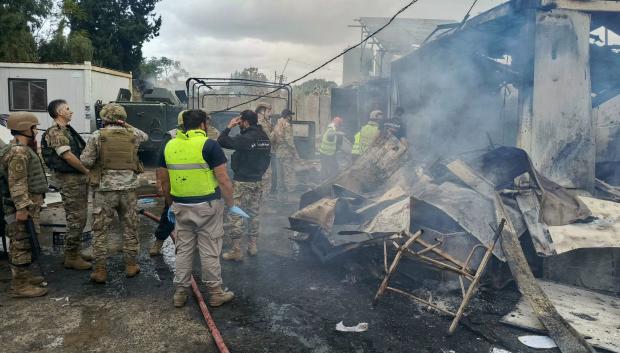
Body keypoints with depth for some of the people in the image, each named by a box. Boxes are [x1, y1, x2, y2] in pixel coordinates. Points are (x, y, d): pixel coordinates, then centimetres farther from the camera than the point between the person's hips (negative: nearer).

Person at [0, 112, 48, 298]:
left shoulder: (23, 149, 16)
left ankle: (23, 275, 30)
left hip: (28, 205, 11)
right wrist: (21, 208, -25)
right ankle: (19, 285, 0)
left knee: (21, 243, 18)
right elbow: (17, 183, -23)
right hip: (23, 207, -11)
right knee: (22, 244, -6)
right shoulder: (19, 152, -18)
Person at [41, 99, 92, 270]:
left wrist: (85, 172, 6)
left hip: (79, 178, 10)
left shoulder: (67, 130, 17)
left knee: (80, 217, 15)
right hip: (70, 179, -10)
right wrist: (86, 171, -11)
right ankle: (71, 257, 2)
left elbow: (80, 152, 18)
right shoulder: (56, 132, -13)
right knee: (75, 218, -5)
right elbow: (67, 155, -20)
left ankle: (76, 251, 25)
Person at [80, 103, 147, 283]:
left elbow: (85, 161, -6)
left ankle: (100, 270, 10)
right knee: (130, 228, 14)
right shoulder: (132, 134, 3)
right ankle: (131, 265, 21)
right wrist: (127, 125, 23)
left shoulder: (98, 136, -5)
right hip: (128, 188, 2)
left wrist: (98, 160, 14)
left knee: (100, 230, 7)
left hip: (105, 189, -2)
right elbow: (145, 136, 26)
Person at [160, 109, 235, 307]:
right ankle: (215, 293, 17)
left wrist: (172, 204, 22)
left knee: (183, 250, 15)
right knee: (209, 251, 5)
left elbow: (164, 181, 11)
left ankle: (180, 293, 24)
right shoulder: (209, 145, -11)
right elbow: (223, 180, -14)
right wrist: (230, 204, -2)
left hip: (181, 207, 5)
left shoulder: (169, 146, 5)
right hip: (207, 206, -4)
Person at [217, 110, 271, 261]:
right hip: (258, 182, 7)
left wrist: (229, 126, -8)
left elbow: (222, 141, -21)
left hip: (242, 183, -7)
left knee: (236, 216, 0)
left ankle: (236, 251, 3)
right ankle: (252, 246, 23)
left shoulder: (245, 138, -18)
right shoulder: (265, 138, 6)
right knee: (254, 215, 15)